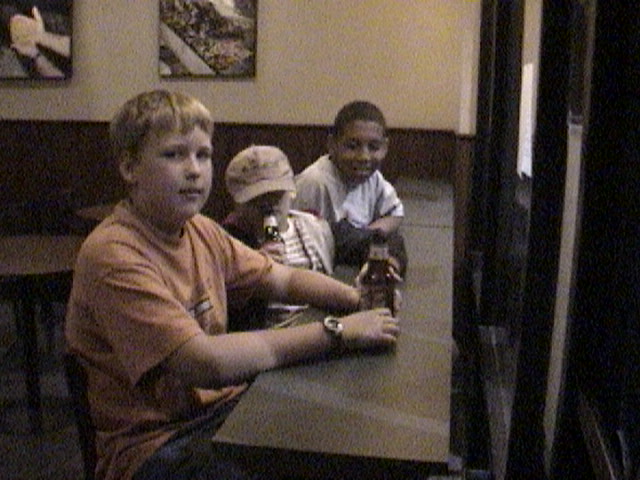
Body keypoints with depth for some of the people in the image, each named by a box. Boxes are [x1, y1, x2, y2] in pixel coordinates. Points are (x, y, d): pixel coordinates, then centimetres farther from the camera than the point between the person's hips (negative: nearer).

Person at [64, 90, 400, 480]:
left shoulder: (200, 230, 5)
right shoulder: (113, 255, -21)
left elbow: (285, 279, 13)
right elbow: (205, 363, -29)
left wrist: (357, 299, -6)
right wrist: (336, 332, -25)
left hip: (225, 405, 8)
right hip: (155, 445, -8)